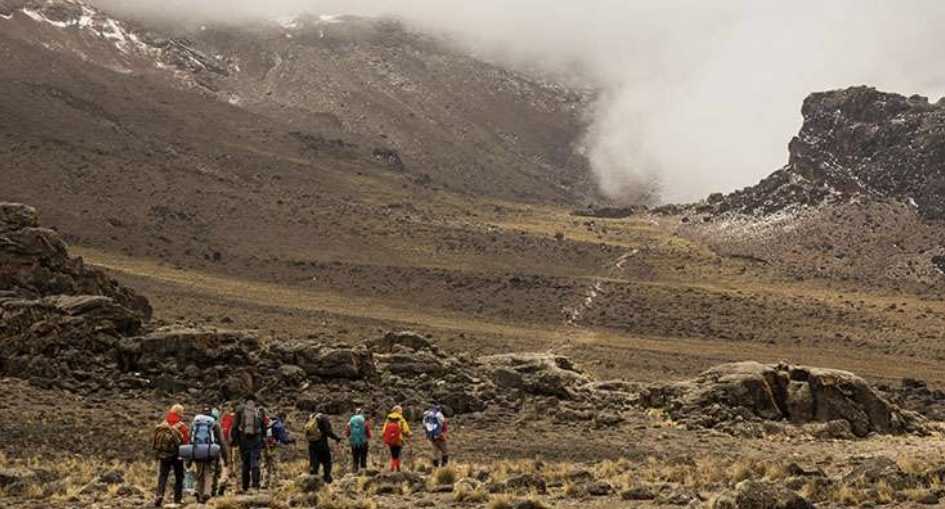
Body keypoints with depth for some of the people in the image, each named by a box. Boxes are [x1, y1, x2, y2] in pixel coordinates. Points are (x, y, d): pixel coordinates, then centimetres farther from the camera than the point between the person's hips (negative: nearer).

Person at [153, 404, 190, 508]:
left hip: (163, 455, 3)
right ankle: (177, 498, 13)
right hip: (177, 455, -3)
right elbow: (186, 442, -10)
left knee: (162, 476, 7)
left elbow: (156, 441, 7)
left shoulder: (162, 427, 1)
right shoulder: (182, 427, -12)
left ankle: (159, 495, -11)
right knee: (179, 477, 11)